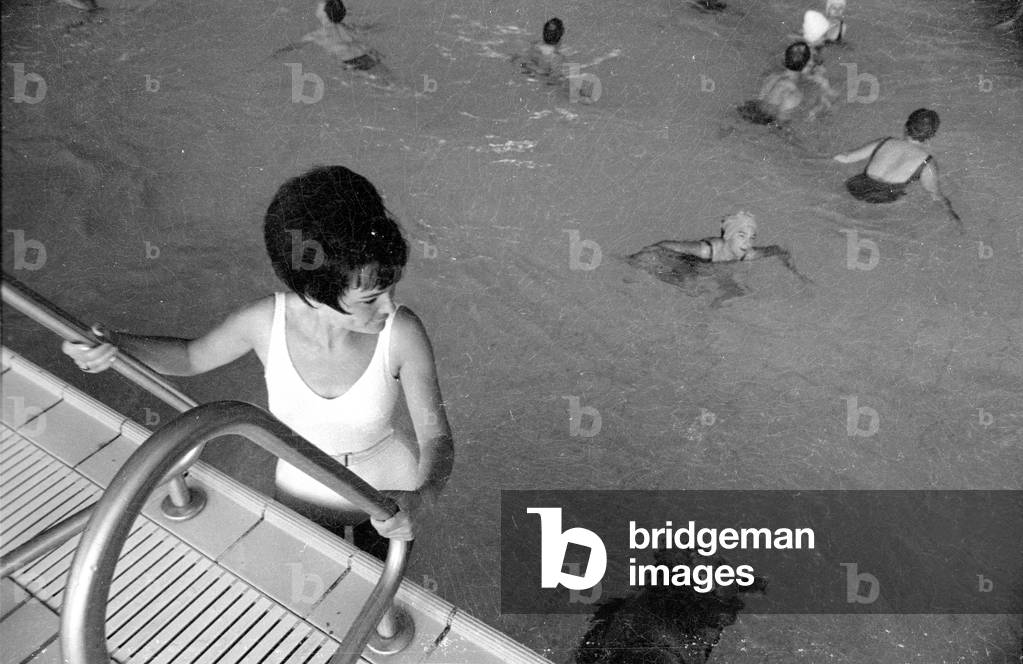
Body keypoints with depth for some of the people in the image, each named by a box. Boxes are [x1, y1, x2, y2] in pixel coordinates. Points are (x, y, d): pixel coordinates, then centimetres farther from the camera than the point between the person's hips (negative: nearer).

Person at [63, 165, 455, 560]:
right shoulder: (267, 321, -28)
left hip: (391, 489, -1)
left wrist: (420, 497, -49)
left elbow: (437, 438, -28)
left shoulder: (402, 333, -34)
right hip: (307, 493, 1)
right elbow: (191, 356, -6)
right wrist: (115, 345, -24)